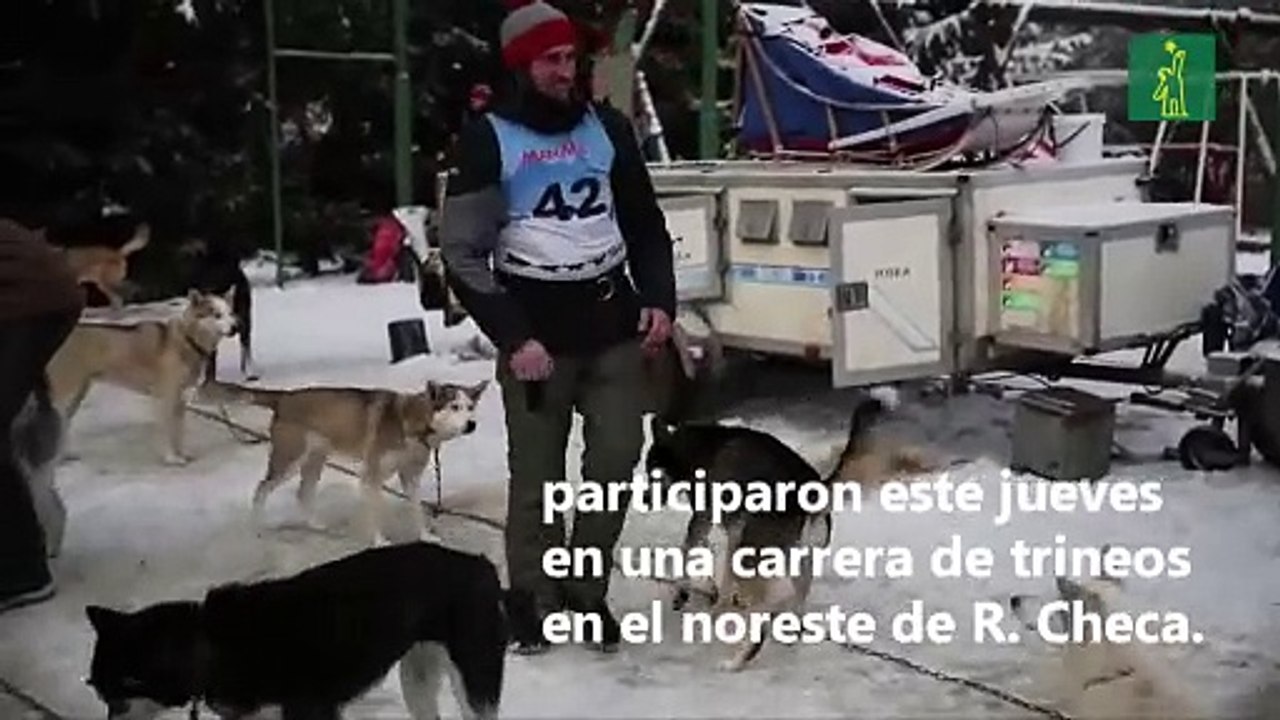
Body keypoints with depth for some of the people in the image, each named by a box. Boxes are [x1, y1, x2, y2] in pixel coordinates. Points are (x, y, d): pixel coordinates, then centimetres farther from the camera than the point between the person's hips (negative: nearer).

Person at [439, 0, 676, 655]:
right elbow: (463, 253, -6)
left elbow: (645, 223, 16)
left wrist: (658, 299, 1)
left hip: (613, 321, 3)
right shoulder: (488, 138, -4)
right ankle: (533, 600, 17)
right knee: (536, 475, 2)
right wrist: (513, 337, -14)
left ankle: (586, 592, 17)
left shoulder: (606, 127, 8)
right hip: (536, 326, -3)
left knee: (617, 460, 0)